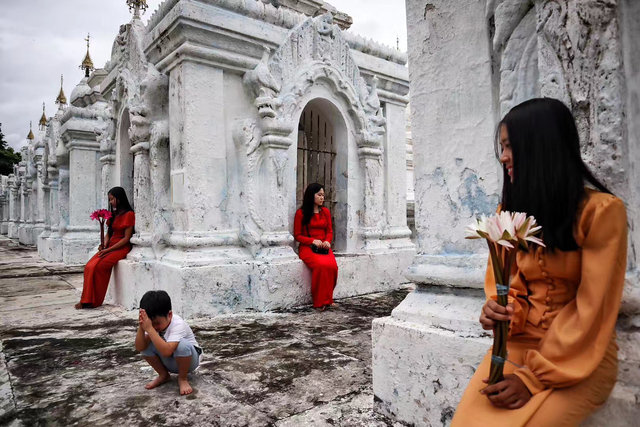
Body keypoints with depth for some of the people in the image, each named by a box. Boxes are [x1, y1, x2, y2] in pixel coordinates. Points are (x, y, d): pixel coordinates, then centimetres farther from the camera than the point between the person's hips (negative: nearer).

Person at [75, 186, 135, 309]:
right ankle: (87, 300, -13)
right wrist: (104, 245, -3)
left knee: (98, 266, -23)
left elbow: (126, 238, -12)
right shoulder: (113, 214, 18)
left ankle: (95, 301, -13)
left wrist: (108, 249, -15)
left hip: (121, 248, -7)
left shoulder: (129, 214, -8)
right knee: (89, 266, -14)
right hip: (109, 247, 7)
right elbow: (108, 233, 17)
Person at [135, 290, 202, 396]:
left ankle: (183, 379, -10)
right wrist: (141, 327, -38)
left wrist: (149, 329, -48)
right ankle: (163, 375, 5)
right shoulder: (151, 323, -15)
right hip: (169, 362, 6)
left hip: (189, 360, -6)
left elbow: (167, 351, -47)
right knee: (146, 344, -16)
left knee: (182, 344, -38)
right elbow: (139, 348, -23)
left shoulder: (178, 324, -33)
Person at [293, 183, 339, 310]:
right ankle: (320, 302, -20)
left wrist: (327, 241, -4)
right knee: (321, 265, -33)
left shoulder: (326, 212, 15)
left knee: (333, 266, -28)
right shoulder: (301, 213, 1)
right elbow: (297, 235, 2)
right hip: (307, 247, -4)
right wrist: (313, 241, -12)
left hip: (324, 247, 4)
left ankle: (328, 299, -11)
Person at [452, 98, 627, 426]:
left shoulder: (602, 211, -11)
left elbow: (592, 310, -14)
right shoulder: (509, 212, 7)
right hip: (517, 344, 4)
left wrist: (534, 378, -18)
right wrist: (500, 311, -14)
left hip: (580, 360, -4)